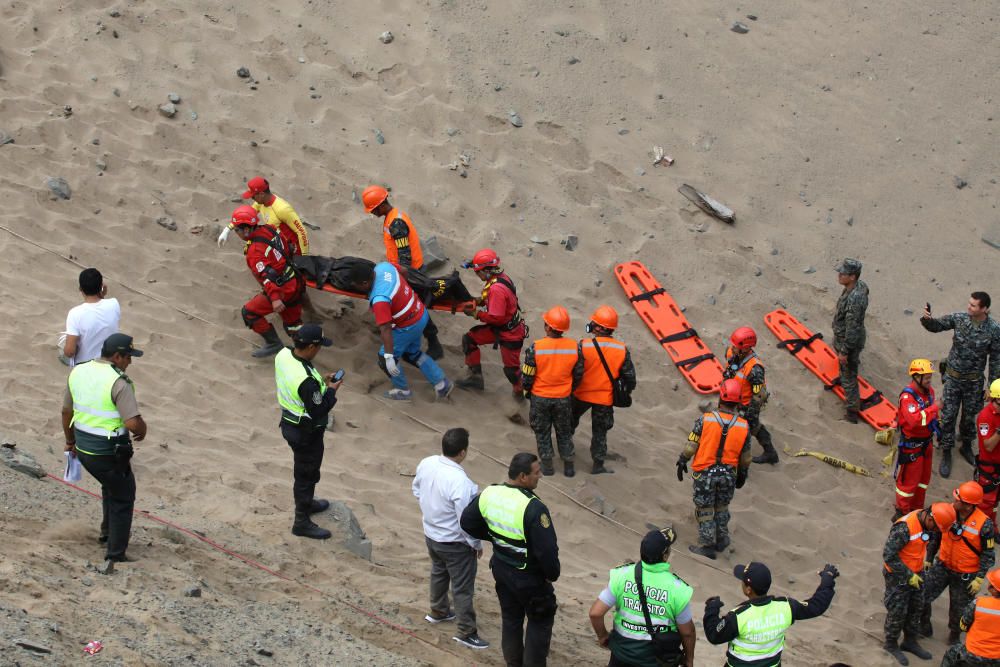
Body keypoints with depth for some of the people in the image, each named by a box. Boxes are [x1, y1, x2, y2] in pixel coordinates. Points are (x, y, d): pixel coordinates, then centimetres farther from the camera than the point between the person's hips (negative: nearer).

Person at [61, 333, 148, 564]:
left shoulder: (78, 372, 0)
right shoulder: (119, 382, -22)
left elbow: (66, 411, 11)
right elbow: (133, 423, -29)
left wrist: (70, 441, 25)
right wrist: (142, 430, -5)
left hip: (84, 449, 7)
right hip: (110, 454, -7)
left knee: (111, 486, 33)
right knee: (122, 498, 15)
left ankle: (108, 533, 43)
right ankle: (115, 552, 18)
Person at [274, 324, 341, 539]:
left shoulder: (283, 355, -12)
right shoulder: (307, 380, -38)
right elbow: (318, 411, -27)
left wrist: (321, 381, 1)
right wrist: (331, 390, -13)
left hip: (289, 423, 8)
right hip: (306, 432, -8)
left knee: (303, 469, 31)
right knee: (306, 474, 11)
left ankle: (307, 503, 53)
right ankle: (302, 522, 27)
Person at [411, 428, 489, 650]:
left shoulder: (426, 464, -14)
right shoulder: (460, 482, -36)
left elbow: (417, 490, 7)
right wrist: (477, 544, -9)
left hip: (430, 534, 7)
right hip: (454, 543, -7)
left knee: (439, 573, 31)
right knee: (463, 587, 10)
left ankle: (438, 611, 51)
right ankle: (466, 632, 22)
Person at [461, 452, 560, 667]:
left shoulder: (489, 494, -12)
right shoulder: (533, 508, -33)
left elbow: (467, 522, 4)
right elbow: (547, 550, -29)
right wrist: (552, 574, -10)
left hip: (501, 569, 6)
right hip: (530, 577, -6)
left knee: (510, 617, 24)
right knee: (539, 621, 15)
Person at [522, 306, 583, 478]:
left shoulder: (535, 348, -22)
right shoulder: (574, 347, -15)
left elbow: (527, 375, -13)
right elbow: (578, 374, -2)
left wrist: (526, 389, 8)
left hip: (540, 397, -2)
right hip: (564, 398, 2)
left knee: (542, 431, 19)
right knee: (564, 431, 21)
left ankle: (547, 464, 26)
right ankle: (568, 465, 27)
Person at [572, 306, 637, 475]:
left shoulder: (584, 345, -21)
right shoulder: (622, 350, -12)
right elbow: (629, 377, -3)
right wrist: (625, 393, 15)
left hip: (582, 394, -1)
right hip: (606, 398, 2)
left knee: (571, 420, 26)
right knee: (600, 431, 15)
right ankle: (598, 464, 18)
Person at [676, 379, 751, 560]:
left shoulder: (705, 420, -17)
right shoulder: (744, 426, -9)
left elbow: (691, 445, -10)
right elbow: (745, 457, 2)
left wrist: (682, 462, 5)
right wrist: (742, 475, 18)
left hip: (705, 473, -3)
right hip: (729, 474, 3)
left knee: (705, 510, 10)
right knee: (722, 507, 22)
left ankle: (707, 545, 15)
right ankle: (721, 540, 33)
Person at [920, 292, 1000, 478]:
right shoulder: (959, 319, -12)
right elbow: (936, 326, 0)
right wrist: (927, 319, -24)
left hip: (974, 381, 0)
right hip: (953, 377, 1)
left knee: (969, 415, 16)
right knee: (948, 415, 3)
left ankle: (966, 447, 40)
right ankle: (946, 453, 18)